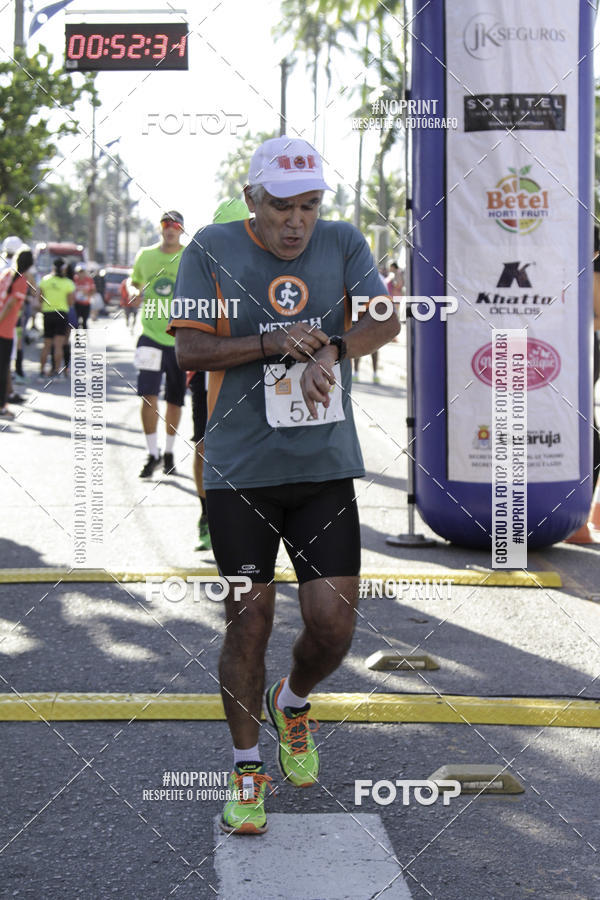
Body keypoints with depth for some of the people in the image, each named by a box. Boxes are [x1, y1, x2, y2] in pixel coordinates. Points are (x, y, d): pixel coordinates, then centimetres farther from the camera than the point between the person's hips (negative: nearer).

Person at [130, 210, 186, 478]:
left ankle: (169, 453, 25)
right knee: (148, 396, -11)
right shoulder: (145, 255, 7)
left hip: (180, 339, -1)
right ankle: (152, 454, 0)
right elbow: (134, 282, 23)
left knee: (175, 400, 9)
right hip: (151, 335, 1)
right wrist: (135, 293, 1)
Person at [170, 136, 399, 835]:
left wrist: (330, 348, -21)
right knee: (248, 623, -1)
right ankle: (246, 769, 17)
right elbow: (188, 349, -7)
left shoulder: (342, 243, 5)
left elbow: (386, 321, -3)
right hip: (240, 471, -2)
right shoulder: (211, 250, -2)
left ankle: (291, 703, 32)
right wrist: (272, 343, -19)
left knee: (333, 624, -2)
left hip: (326, 468, 2)